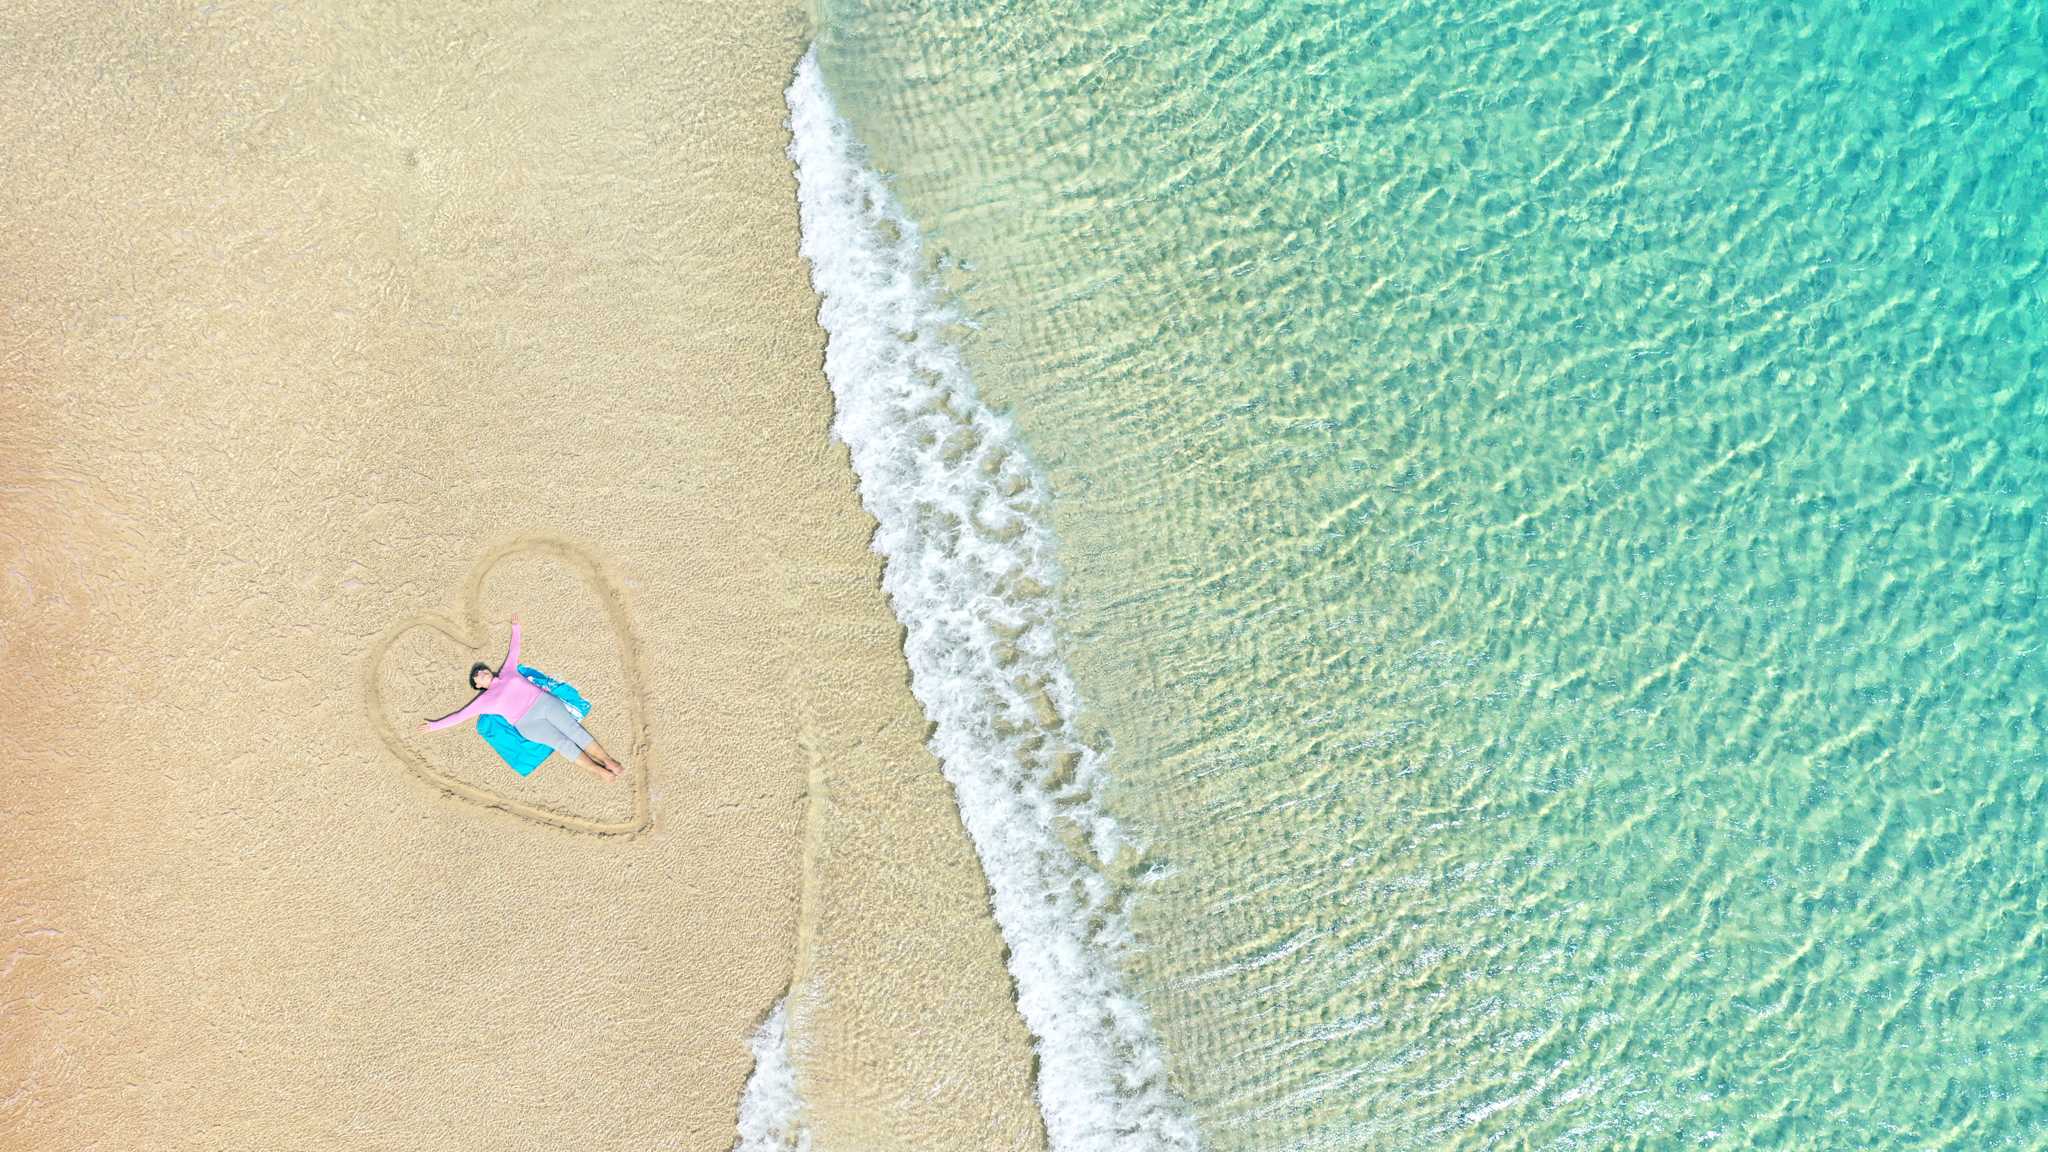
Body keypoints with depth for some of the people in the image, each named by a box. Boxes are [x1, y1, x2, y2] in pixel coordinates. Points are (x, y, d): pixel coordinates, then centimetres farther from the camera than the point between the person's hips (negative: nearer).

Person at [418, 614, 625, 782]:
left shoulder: (507, 672, 21)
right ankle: (597, 771, -25)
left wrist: (515, 627, 33)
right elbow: (460, 715, 13)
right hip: (528, 723, -3)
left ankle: (608, 761, -18)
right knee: (562, 742, -18)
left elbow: (514, 650, 30)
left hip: (544, 702, 3)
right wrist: (435, 725, 11)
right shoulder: (484, 700, 12)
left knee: (574, 729, -12)